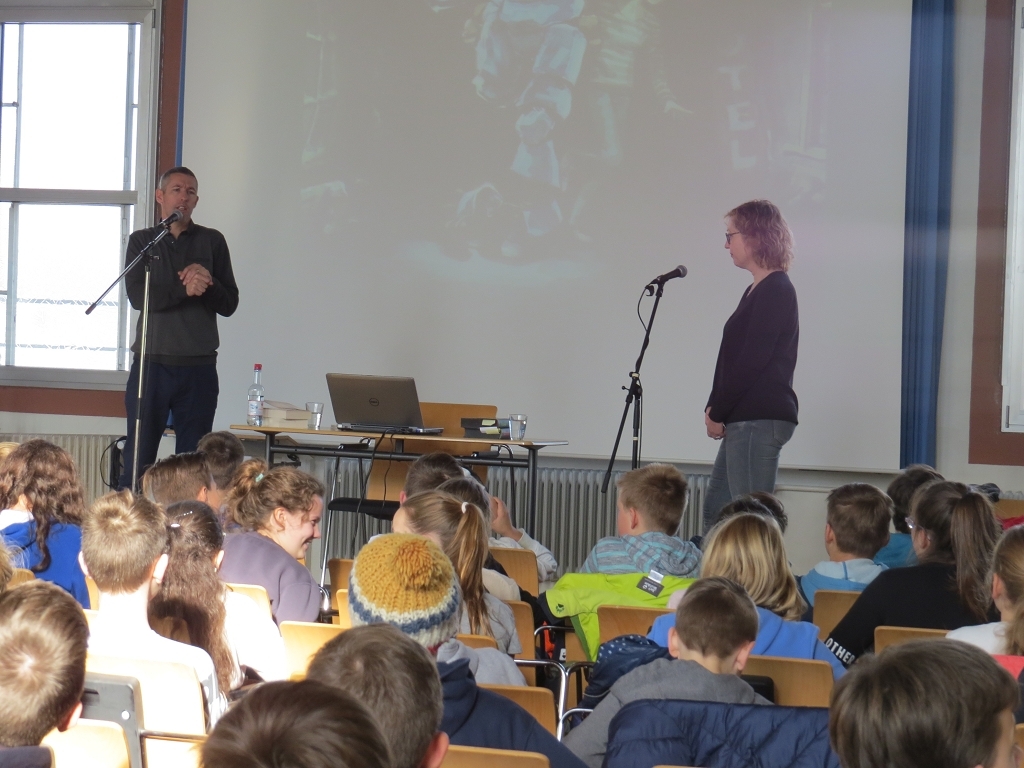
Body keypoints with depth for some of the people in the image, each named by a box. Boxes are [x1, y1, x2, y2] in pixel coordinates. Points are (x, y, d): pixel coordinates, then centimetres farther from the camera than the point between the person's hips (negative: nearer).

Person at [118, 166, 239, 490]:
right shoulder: (142, 241, 9)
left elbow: (229, 304, 4)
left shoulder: (212, 241, 10)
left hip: (199, 366, 1)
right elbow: (137, 295, -7)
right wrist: (184, 289, -18)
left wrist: (207, 284, -14)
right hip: (152, 363, -1)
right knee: (138, 457, -2)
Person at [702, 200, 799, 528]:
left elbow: (752, 360, -17)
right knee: (715, 507, 14)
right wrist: (716, 408, 5)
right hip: (746, 419, 10)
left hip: (761, 419, -10)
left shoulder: (776, 291, -12)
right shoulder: (757, 291, 18)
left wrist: (718, 412, -11)